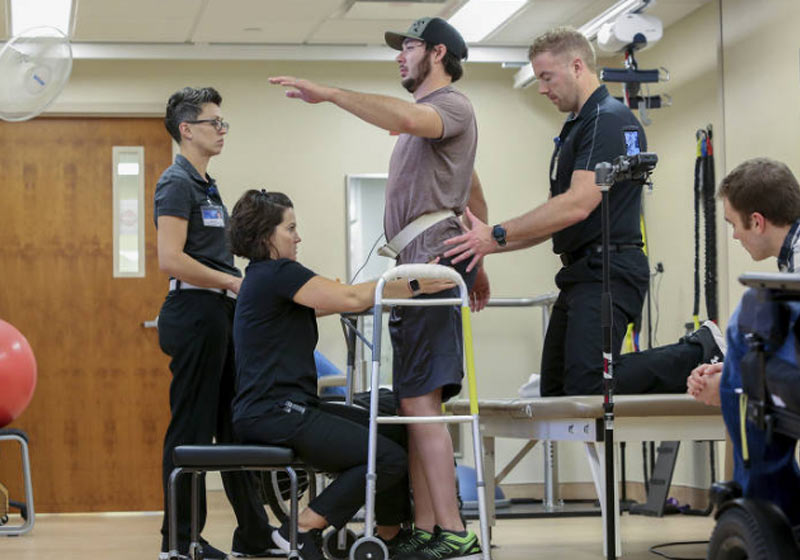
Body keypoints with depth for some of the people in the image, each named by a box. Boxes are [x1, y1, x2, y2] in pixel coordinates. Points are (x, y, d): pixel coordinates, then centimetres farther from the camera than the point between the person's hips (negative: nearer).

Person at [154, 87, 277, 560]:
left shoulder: (206, 185, 19)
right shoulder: (177, 183, -11)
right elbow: (171, 259, -20)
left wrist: (238, 283, 10)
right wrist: (234, 281, -15)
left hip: (220, 313, 10)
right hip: (195, 312, -10)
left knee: (235, 425, 12)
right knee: (192, 428, -5)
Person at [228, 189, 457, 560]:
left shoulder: (267, 276, 20)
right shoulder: (277, 273, -12)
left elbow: (338, 301, 17)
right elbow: (350, 299, -17)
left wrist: (407, 286, 11)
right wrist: (413, 286, -11)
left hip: (287, 408, 11)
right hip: (274, 414, -11)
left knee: (397, 435, 10)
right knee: (389, 459, -15)